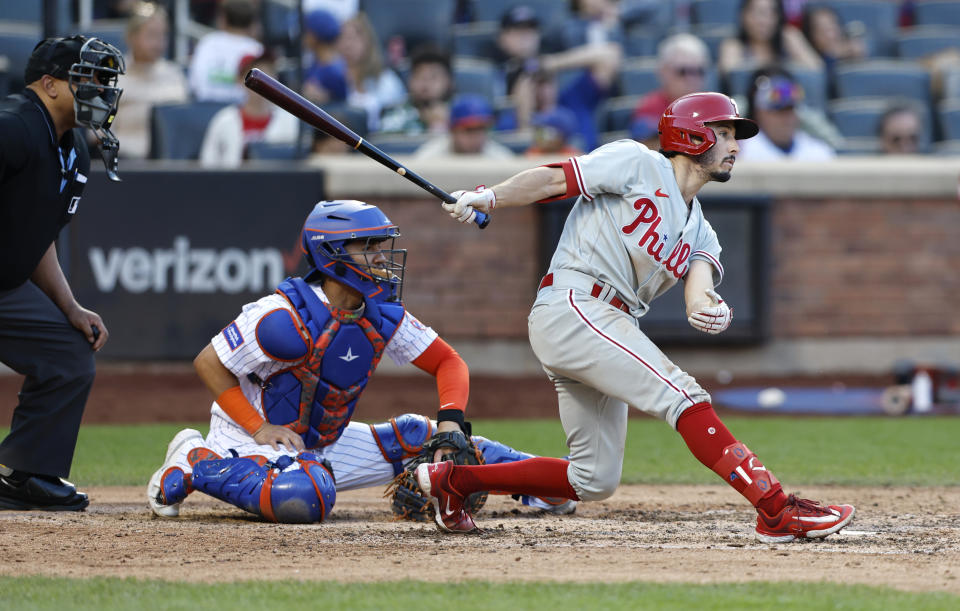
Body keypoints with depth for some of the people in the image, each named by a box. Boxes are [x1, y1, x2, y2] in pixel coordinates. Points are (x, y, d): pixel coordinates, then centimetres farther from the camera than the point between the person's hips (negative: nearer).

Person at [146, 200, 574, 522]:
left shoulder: (383, 317, -4)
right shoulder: (286, 318, -24)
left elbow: (447, 361, 4)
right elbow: (209, 363, -18)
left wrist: (451, 419, -14)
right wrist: (258, 429, -23)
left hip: (325, 443, 7)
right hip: (255, 439, -7)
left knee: (416, 437, 1)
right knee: (304, 498, -38)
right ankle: (197, 464, -16)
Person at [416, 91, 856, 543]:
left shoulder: (699, 232, 21)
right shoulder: (637, 164, 2)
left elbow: (698, 291, 1)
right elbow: (554, 179, -6)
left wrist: (711, 311, -23)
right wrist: (487, 198, -21)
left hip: (609, 327, 9)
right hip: (572, 306, -9)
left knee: (595, 481, 8)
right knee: (682, 394, -21)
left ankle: (452, 480, 21)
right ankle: (777, 509, -30)